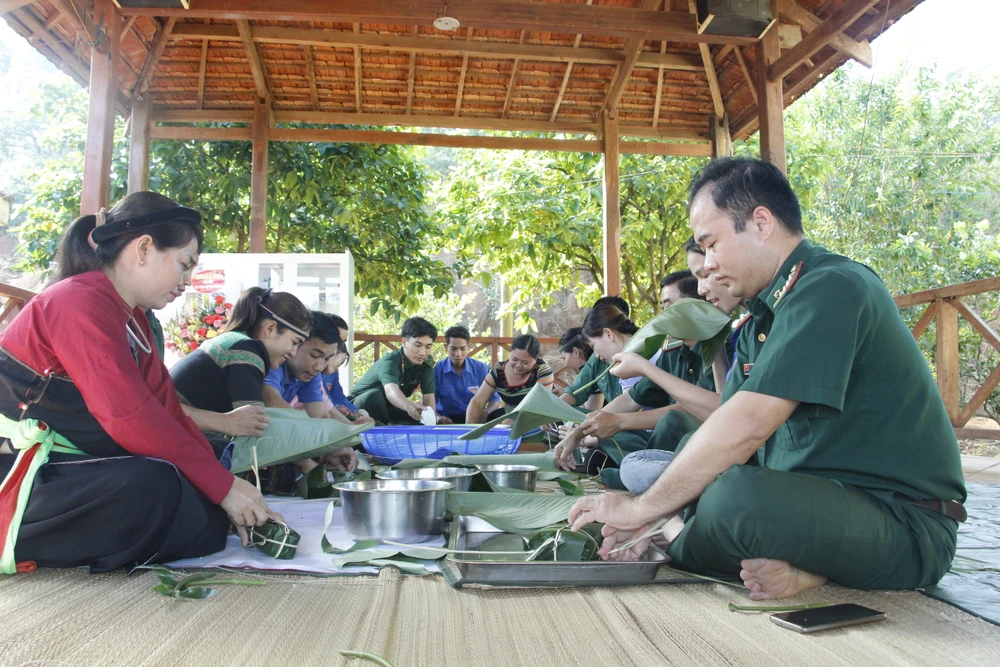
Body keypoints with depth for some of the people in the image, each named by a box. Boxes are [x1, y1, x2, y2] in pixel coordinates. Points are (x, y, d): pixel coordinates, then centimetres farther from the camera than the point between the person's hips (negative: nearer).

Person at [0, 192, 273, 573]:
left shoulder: (131, 318, 11)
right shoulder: (82, 303, -19)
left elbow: (167, 409, 3)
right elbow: (131, 418, -28)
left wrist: (224, 483, -6)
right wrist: (223, 485, -22)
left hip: (68, 465, 9)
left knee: (207, 511, 0)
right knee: (152, 485, -34)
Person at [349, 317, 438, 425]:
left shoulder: (426, 364, -11)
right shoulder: (390, 362, -30)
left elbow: (429, 396, -19)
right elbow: (391, 392, -51)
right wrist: (409, 406, -73)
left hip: (386, 410, 5)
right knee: (374, 396, -37)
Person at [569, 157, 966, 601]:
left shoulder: (831, 289, -19)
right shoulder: (762, 318, 11)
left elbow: (745, 427, -28)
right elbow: (726, 431, 7)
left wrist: (644, 509, -18)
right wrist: (658, 516, -4)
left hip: (904, 522, -9)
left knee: (732, 497, -37)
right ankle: (800, 568, -3)